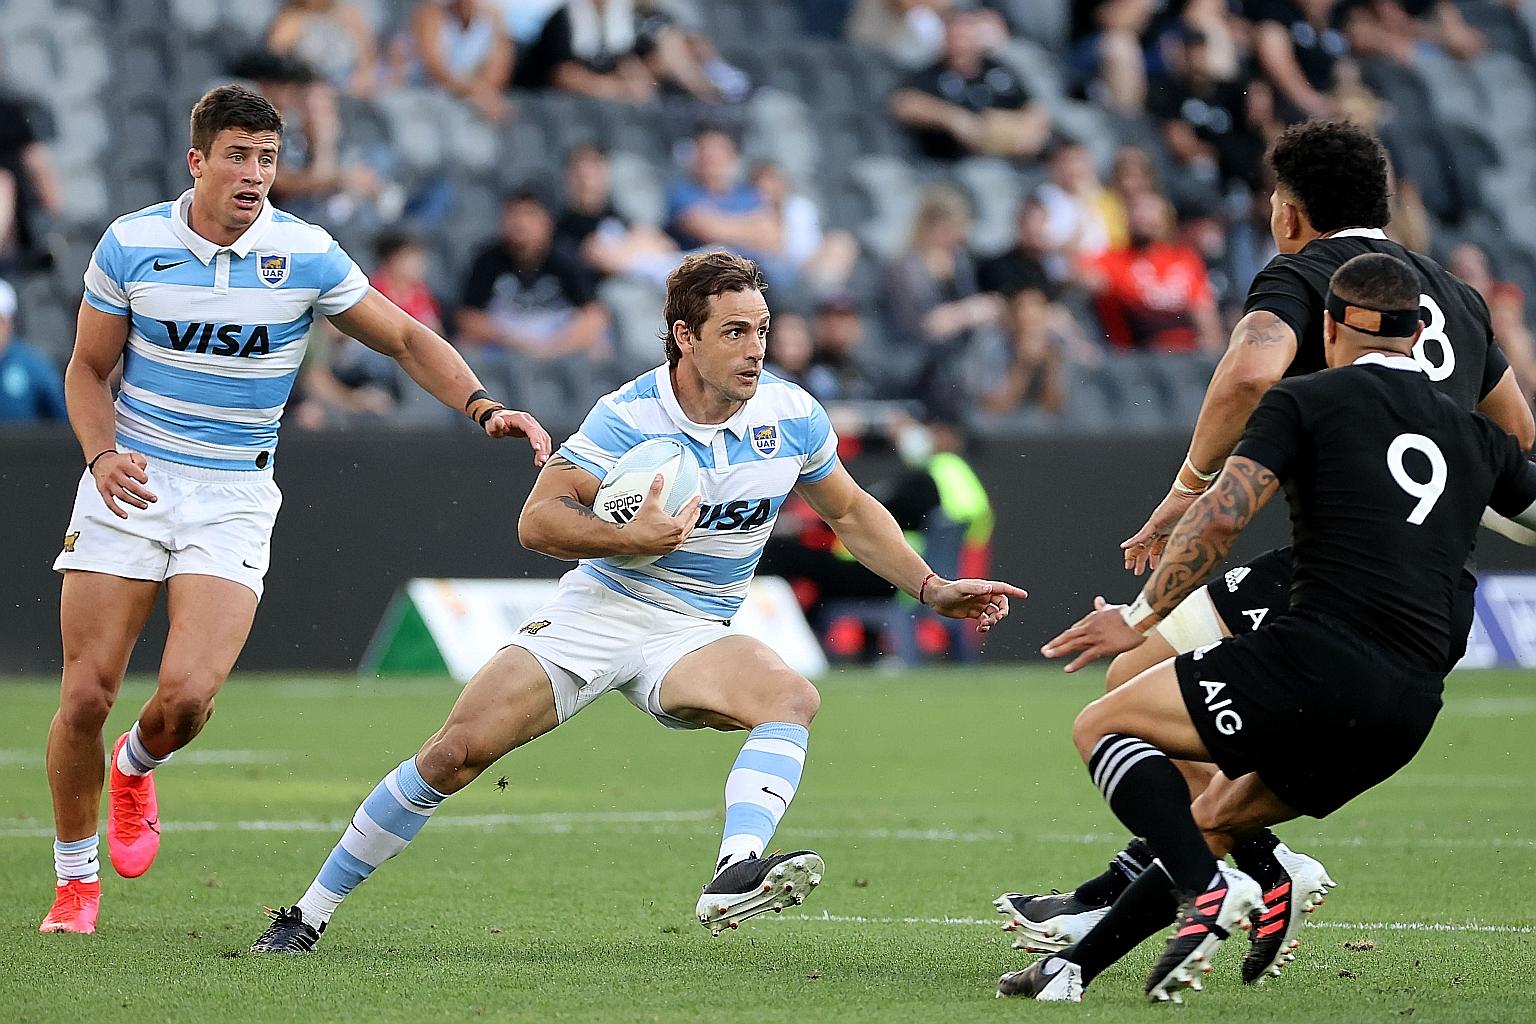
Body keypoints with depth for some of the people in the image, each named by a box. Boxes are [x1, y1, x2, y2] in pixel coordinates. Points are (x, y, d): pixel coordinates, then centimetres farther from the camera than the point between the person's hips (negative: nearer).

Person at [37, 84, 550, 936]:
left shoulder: (308, 256, -5)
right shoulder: (131, 244, -3)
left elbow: (406, 339, 3)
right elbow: (88, 369, 7)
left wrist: (483, 406, -12)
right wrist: (103, 453, -12)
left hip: (233, 498, -1)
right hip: (130, 484, 1)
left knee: (188, 692, -19)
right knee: (86, 694, -6)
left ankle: (138, 768, 18)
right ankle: (75, 879, 16)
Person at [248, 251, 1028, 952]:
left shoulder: (792, 416, -5)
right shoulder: (627, 417, -14)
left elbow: (852, 515, 12)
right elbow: (537, 520, -13)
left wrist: (934, 591, 6)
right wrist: (630, 538, -27)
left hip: (693, 634, 2)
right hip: (598, 608, -2)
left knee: (793, 698, -30)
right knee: (456, 752, -13)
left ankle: (736, 876, -51)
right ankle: (307, 916, 0)